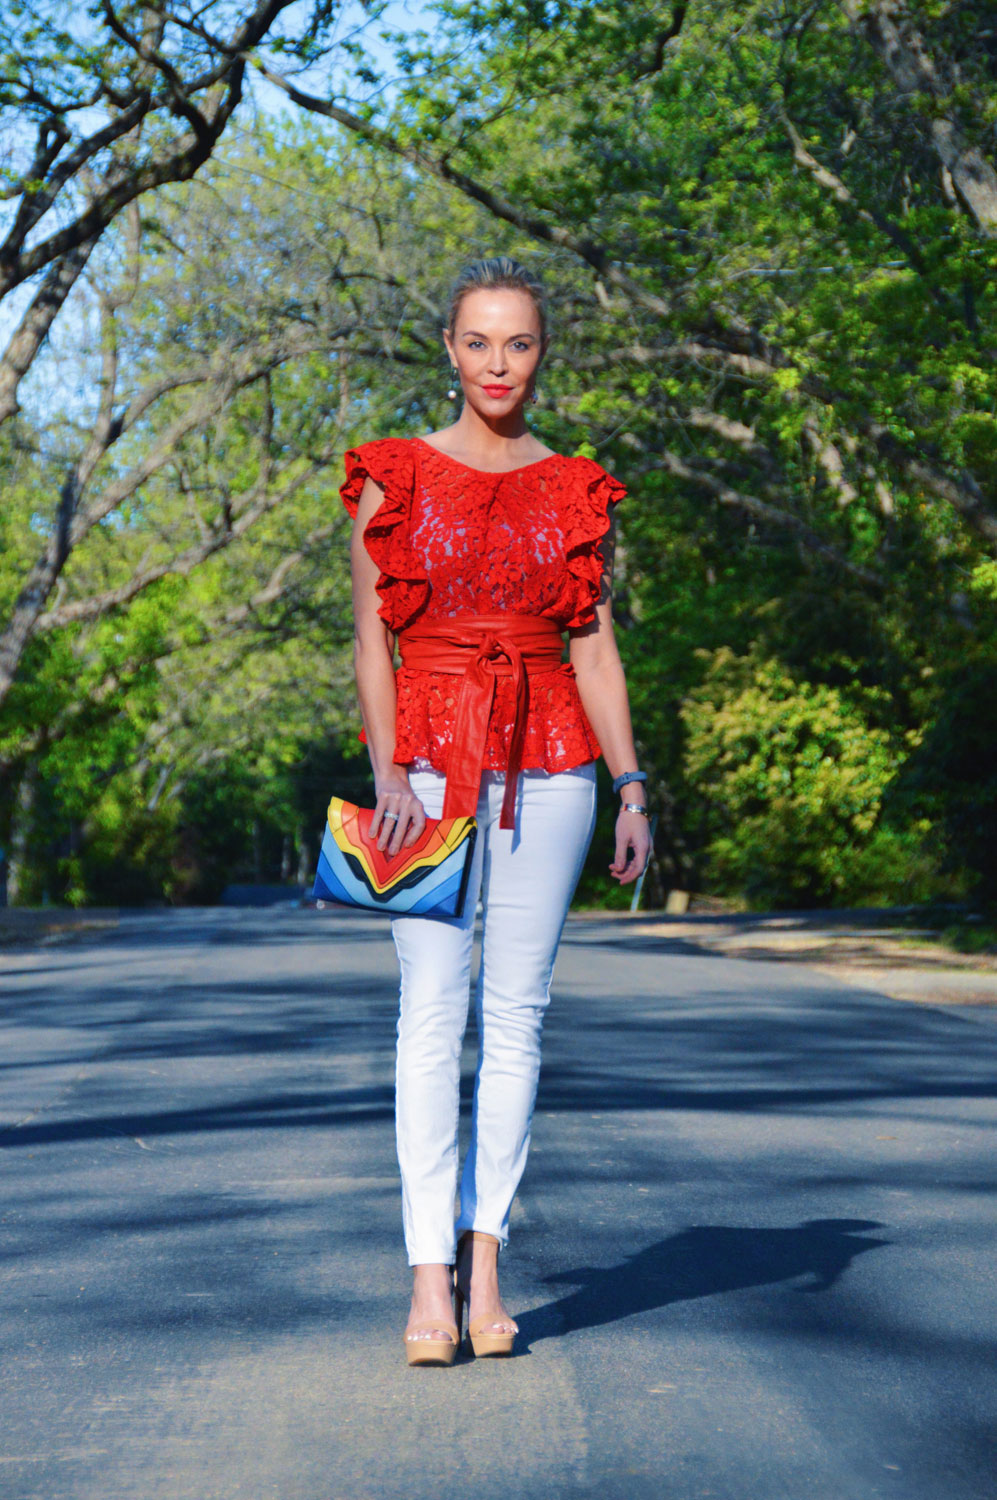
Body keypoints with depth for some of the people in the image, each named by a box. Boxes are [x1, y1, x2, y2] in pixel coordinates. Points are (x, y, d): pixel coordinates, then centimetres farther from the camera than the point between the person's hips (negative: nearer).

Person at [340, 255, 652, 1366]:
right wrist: (387, 772, -11)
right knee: (432, 1008, -9)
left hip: (548, 762, 2)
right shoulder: (395, 477, 6)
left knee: (515, 1010, 1)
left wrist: (631, 787, 3)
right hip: (431, 760, -2)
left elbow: (595, 649, 10)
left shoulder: (576, 491, 11)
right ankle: (431, 1281, -9)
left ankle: (485, 1257, 8)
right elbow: (372, 639, 1)